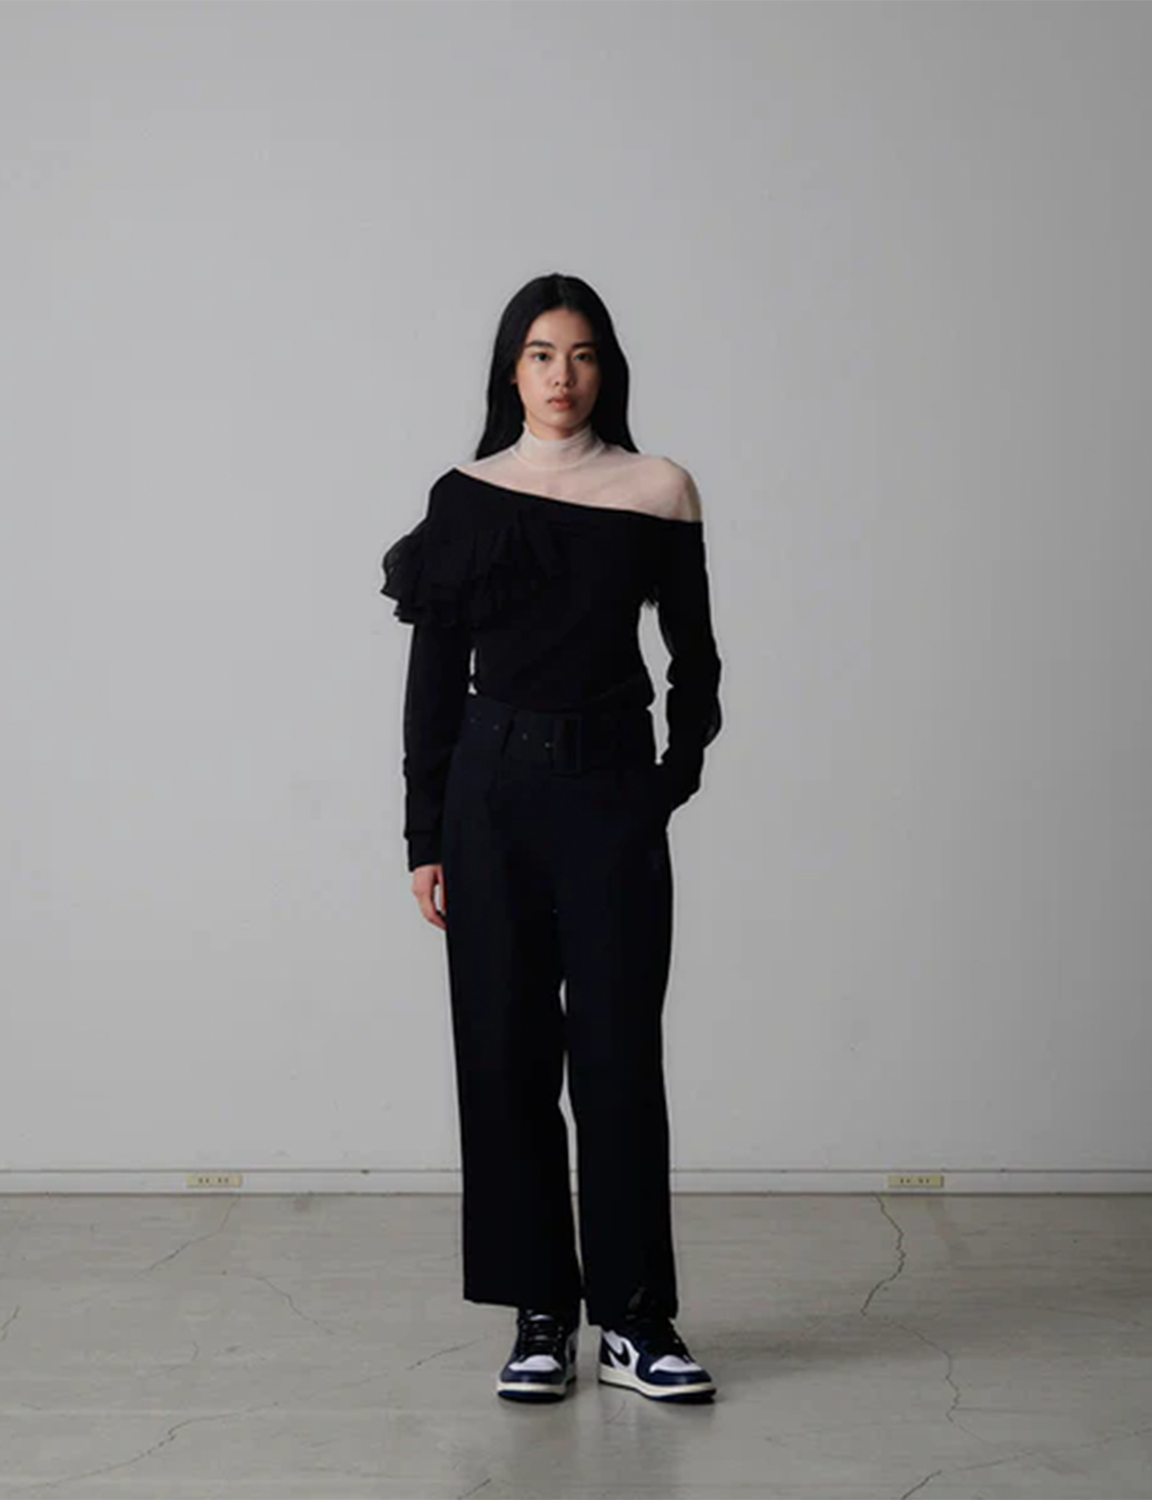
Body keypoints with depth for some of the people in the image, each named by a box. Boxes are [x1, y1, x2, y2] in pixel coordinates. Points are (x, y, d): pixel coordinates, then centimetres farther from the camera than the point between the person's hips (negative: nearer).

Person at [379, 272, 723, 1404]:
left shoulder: (659, 491, 3)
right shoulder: (463, 497, 5)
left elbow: (693, 657, 9)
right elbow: (434, 676, 5)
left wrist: (677, 779, -4)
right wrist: (425, 837, 1)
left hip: (612, 791, -1)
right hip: (492, 790, 1)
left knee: (617, 1055, -1)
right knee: (506, 1054, 4)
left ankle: (634, 1321, 9)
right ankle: (540, 1315, 14)